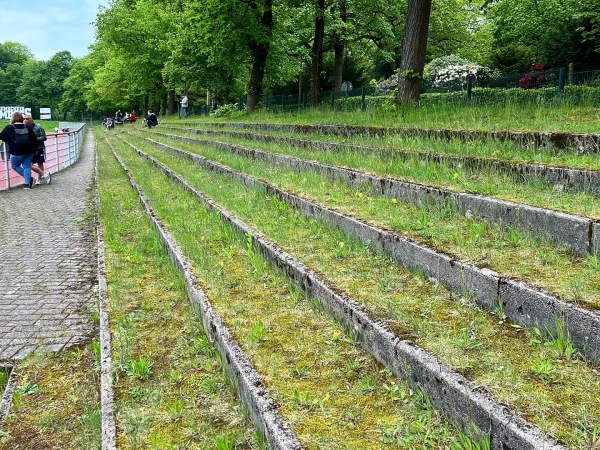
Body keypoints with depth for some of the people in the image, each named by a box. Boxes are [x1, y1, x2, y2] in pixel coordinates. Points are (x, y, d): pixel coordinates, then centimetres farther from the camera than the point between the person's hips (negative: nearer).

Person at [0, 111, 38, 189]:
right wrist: (35, 149, 16)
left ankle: (29, 178, 2)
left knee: (15, 166, 14)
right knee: (27, 167, 8)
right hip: (29, 151, 4)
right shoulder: (27, 127, 6)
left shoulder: (9, 128, -6)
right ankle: (27, 183, 2)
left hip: (17, 152, -4)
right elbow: (34, 139, 7)